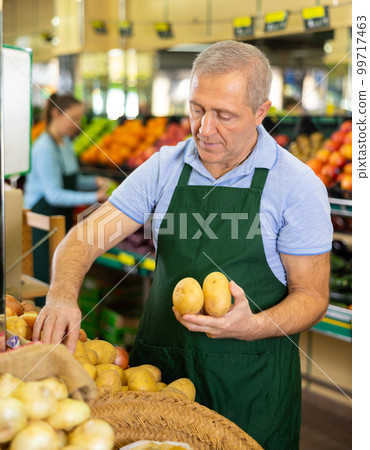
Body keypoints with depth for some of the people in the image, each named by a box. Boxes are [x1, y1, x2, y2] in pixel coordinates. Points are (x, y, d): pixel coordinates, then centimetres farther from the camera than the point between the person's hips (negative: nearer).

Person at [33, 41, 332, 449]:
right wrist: (62, 295, -23)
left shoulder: (298, 184, -9)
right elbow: (86, 235, -2)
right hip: (159, 365, 3)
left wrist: (253, 326, -25)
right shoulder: (164, 167, 0)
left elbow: (311, 295, -6)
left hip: (251, 379, -2)